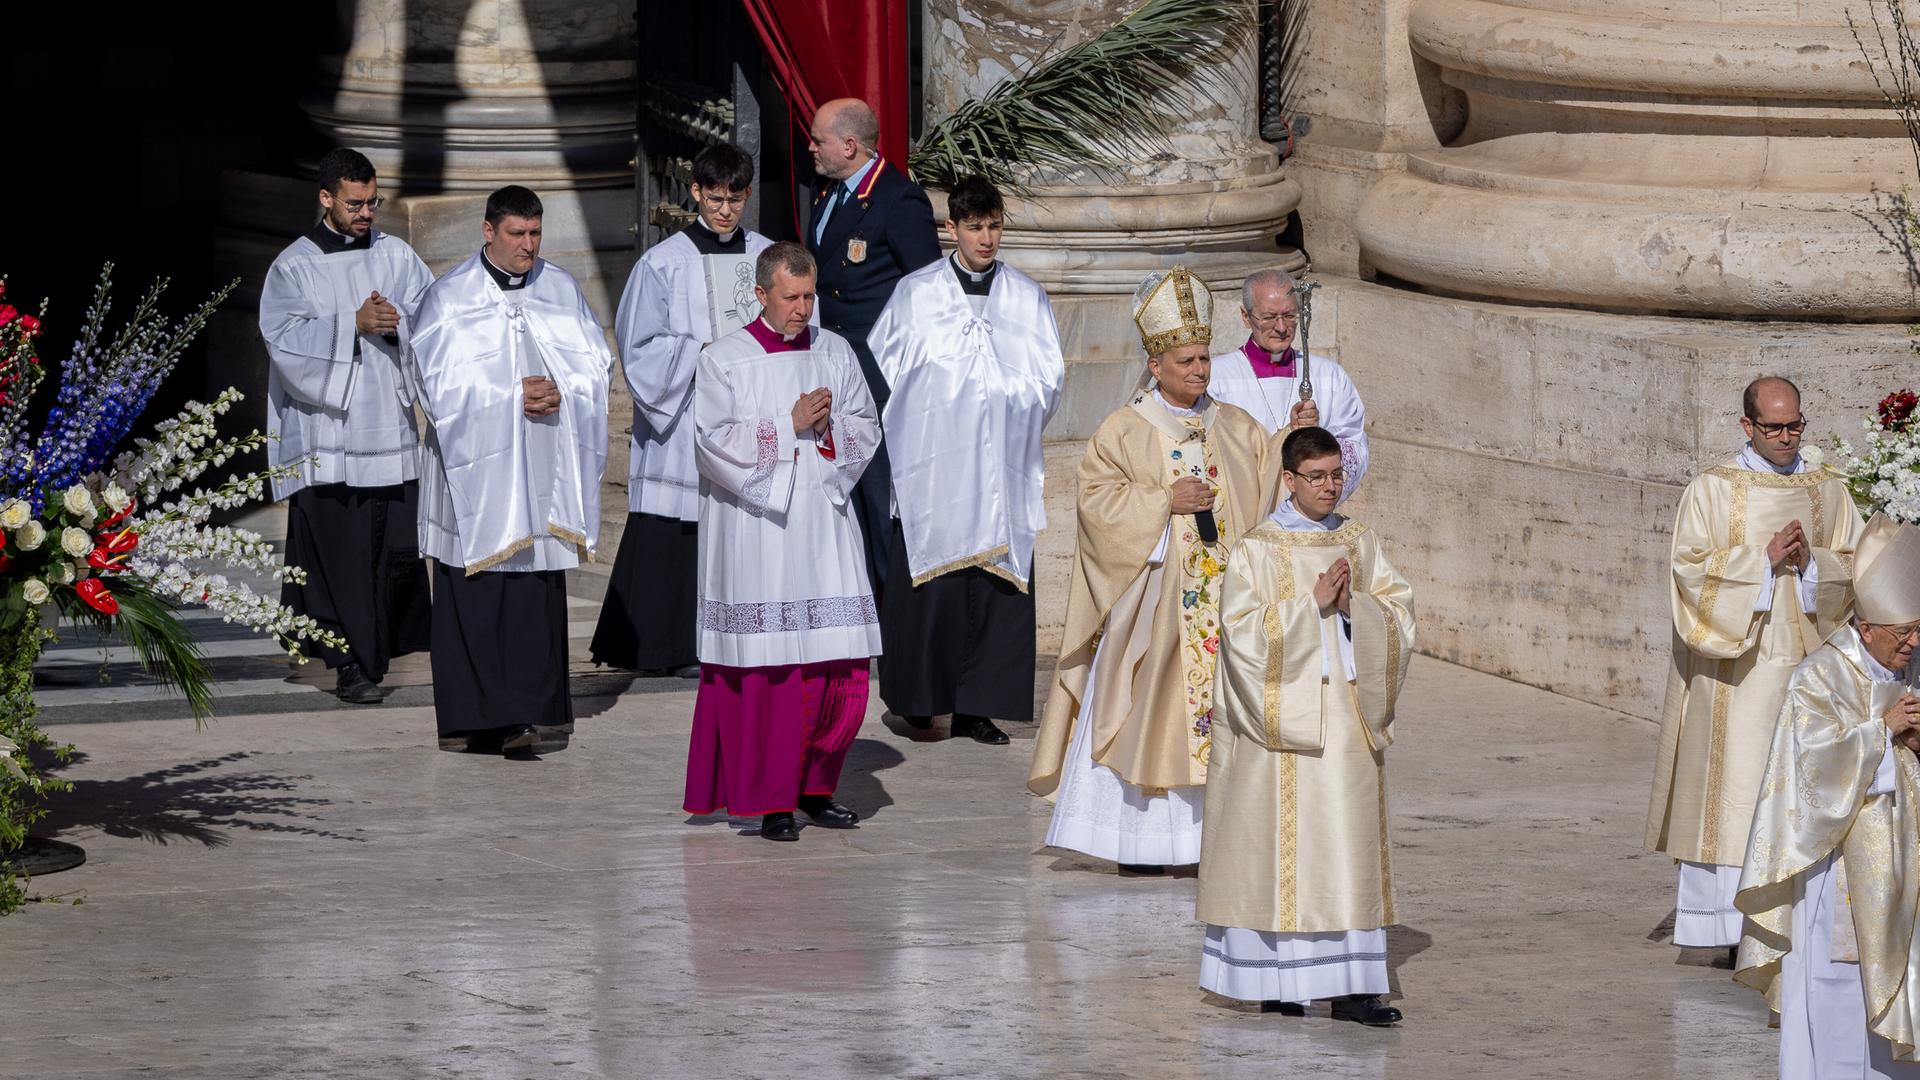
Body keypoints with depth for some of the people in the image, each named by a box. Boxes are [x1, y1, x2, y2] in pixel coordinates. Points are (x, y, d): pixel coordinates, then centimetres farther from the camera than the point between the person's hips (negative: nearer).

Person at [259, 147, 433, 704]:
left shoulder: (396, 256, 11)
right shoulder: (293, 268, 1)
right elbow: (287, 339, -10)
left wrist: (396, 322, -14)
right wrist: (355, 323, -18)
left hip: (389, 425, 3)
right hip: (326, 433, -3)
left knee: (398, 545, 1)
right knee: (339, 551, -5)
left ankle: (387, 646, 18)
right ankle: (353, 664, 0)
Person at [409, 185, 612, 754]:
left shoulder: (561, 289, 10)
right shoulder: (450, 296, 0)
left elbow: (594, 363, 9)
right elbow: (442, 383, -6)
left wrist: (560, 392, -11)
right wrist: (514, 396, -12)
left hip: (544, 470, 3)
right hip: (476, 464, -3)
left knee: (538, 589, -3)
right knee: (476, 594, -6)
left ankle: (521, 714, -1)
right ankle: (480, 718, -4)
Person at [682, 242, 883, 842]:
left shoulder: (835, 353, 11)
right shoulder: (724, 360, -1)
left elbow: (866, 429, 12)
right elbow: (714, 442, -9)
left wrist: (829, 426, -9)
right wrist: (789, 426, -13)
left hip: (824, 523, 4)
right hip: (755, 526, -4)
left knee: (836, 663, 0)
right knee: (767, 666, -5)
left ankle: (814, 787, 13)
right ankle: (771, 800, 1)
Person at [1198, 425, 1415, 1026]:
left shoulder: (1361, 545, 11)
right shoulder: (1258, 549, -2)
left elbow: (1400, 618, 5)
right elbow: (1243, 630, -12)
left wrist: (1352, 605, -13)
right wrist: (1311, 604, -17)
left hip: (1348, 720, 4)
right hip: (1282, 717, -4)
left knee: (1349, 839, 0)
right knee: (1280, 843, -2)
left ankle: (1350, 987, -2)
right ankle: (1276, 980, 5)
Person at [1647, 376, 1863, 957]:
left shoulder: (1829, 491, 10)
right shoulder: (1711, 489, 1)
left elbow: (1857, 567, 7)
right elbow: (1691, 567, -7)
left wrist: (1810, 560, -11)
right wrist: (1764, 559, -16)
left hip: (1807, 663, 3)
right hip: (1735, 666, -3)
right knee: (1733, 783, -7)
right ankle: (1730, 919, -5)